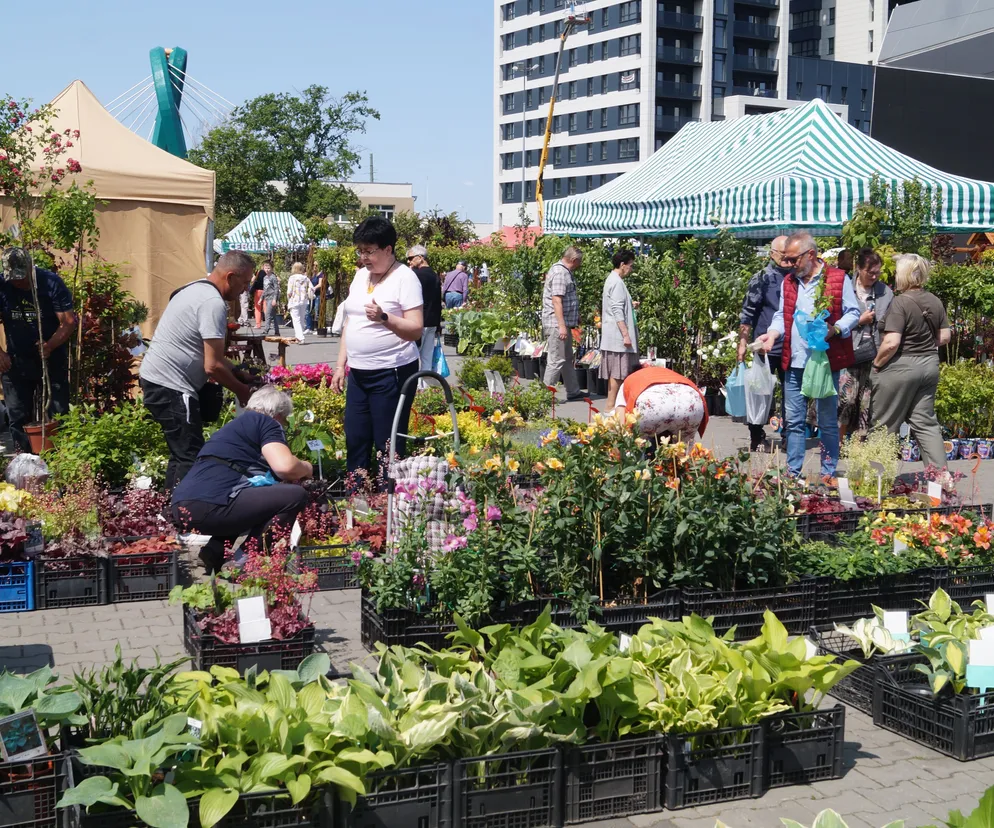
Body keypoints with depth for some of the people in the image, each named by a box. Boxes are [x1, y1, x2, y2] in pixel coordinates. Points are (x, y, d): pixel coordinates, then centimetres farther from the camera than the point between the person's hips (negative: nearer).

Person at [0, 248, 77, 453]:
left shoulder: (51, 282, -14)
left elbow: (69, 322, -15)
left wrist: (50, 346, -28)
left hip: (52, 360, -3)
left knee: (57, 415, 0)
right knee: (18, 418, 8)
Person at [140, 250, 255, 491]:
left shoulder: (196, 290, 15)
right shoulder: (214, 303, -17)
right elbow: (213, 366, -19)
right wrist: (241, 390, -3)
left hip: (155, 378, 11)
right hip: (171, 387, -11)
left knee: (181, 454, 18)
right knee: (191, 458, -9)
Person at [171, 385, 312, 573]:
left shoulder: (234, 425, 31)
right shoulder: (266, 422, 5)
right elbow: (284, 466, -12)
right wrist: (305, 469, 10)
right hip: (210, 506, -10)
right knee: (295, 495, -4)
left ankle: (215, 550, 13)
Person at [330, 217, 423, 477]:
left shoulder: (404, 278, -10)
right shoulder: (360, 275, 12)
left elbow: (417, 329, -14)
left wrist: (384, 317, -27)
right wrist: (340, 365, 14)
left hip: (391, 373, -7)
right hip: (358, 372, 7)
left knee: (387, 446, -2)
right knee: (355, 441, 10)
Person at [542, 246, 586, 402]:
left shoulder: (565, 271, 17)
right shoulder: (560, 273, -17)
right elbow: (556, 301, -23)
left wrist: (576, 317, 34)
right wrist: (562, 326, -26)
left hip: (564, 324, 11)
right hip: (557, 324, -11)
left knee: (568, 359, 17)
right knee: (556, 361, -8)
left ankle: (573, 392, 25)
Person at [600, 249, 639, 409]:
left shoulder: (612, 280, 17)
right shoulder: (617, 282, -15)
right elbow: (617, 311, -20)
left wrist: (630, 305, 21)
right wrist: (626, 334, -22)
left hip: (614, 336, 11)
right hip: (617, 335, -11)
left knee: (615, 372, 12)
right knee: (617, 372, -7)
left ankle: (612, 404, 16)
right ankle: (611, 406, -5)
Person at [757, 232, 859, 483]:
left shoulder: (838, 279, -4)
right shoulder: (788, 281, 12)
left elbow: (853, 313, -2)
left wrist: (835, 329, -20)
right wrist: (773, 333, -5)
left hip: (826, 360, -4)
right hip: (794, 361, 5)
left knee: (828, 421, 6)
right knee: (794, 420, 10)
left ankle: (828, 473, 15)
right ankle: (792, 472, 18)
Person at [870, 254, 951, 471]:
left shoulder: (901, 302, -17)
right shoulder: (934, 301, 4)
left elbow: (891, 343, -23)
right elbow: (944, 337, 10)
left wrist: (876, 363, -8)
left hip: (901, 367, -7)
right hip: (929, 366, 7)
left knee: (885, 425, 6)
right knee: (925, 422, 13)